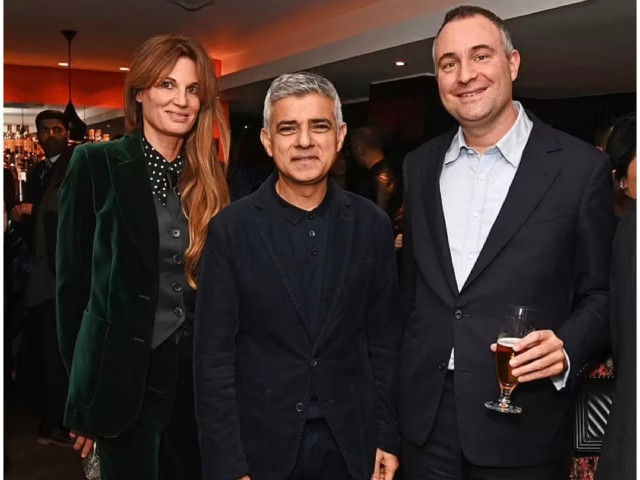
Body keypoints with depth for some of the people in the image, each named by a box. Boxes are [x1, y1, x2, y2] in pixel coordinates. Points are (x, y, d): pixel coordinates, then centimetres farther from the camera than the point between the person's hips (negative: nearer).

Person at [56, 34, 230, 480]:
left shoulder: (210, 175, 5)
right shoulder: (96, 163, -6)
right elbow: (74, 281, -5)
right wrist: (86, 387, -3)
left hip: (197, 370, 4)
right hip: (125, 374, -4)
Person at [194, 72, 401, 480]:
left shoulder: (372, 225, -3)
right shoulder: (231, 229, -9)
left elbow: (385, 340, 3)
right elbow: (214, 356, -7)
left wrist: (387, 438, 2)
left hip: (352, 444, 2)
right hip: (261, 444, -1)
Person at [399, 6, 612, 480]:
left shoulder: (581, 167, -7)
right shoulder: (420, 166, 5)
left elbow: (601, 293, -1)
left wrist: (567, 347, -19)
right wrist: (406, 379, 10)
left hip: (521, 424, -3)